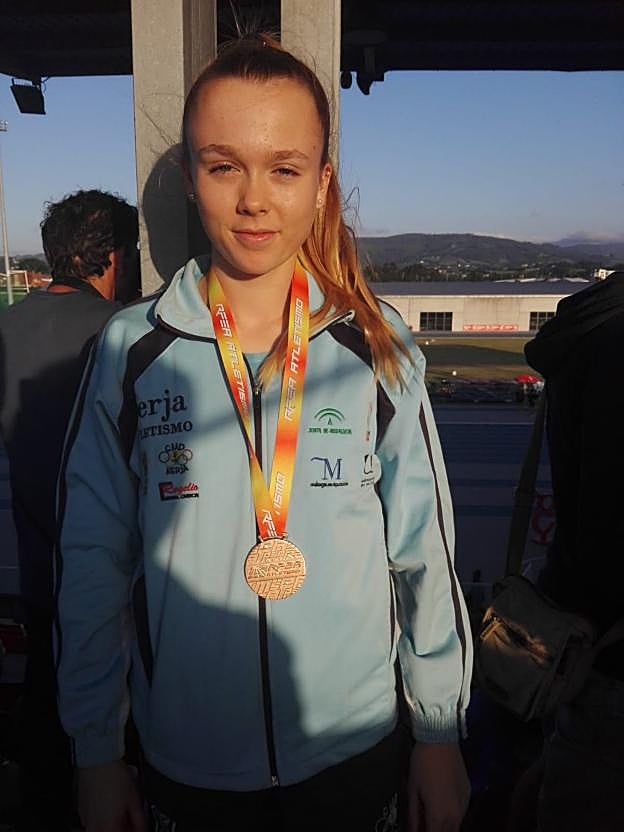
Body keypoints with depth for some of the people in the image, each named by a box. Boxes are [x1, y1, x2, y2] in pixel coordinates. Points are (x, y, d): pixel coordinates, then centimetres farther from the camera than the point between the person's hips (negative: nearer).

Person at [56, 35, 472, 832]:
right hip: (186, 760, 1)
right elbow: (92, 563, -3)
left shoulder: (379, 347, -9)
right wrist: (95, 754, 2)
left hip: (357, 748, 0)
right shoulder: (131, 350, -8)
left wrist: (441, 737, 1)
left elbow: (425, 552, -4)